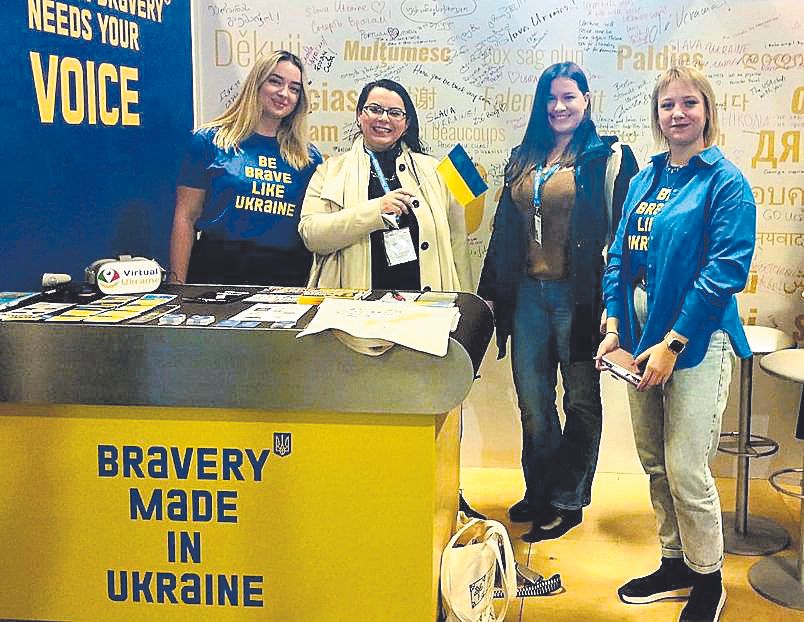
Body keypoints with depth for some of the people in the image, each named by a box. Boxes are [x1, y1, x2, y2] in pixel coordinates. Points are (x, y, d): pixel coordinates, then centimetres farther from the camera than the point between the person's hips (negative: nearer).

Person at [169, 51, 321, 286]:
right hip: (217, 270, -2)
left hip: (286, 276, 2)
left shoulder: (309, 157, 10)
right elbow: (185, 216, 1)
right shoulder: (209, 140, 3)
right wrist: (177, 283, -6)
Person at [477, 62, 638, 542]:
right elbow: (505, 229, 18)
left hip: (579, 296, -5)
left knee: (581, 400, 6)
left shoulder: (609, 157, -3)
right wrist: (493, 289, 16)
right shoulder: (523, 159, 14)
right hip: (528, 294, 6)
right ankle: (538, 492, 27)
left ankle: (567, 501, 18)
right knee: (533, 400, 11)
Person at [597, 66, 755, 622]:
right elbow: (621, 256, 12)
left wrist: (672, 344, -17)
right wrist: (615, 327, 0)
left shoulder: (725, 181, -8)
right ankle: (675, 564, 32)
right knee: (654, 462, 14)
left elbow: (724, 272, -15)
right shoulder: (645, 180, 11)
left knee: (686, 471, -4)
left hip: (695, 338, -6)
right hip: (641, 331, 7)